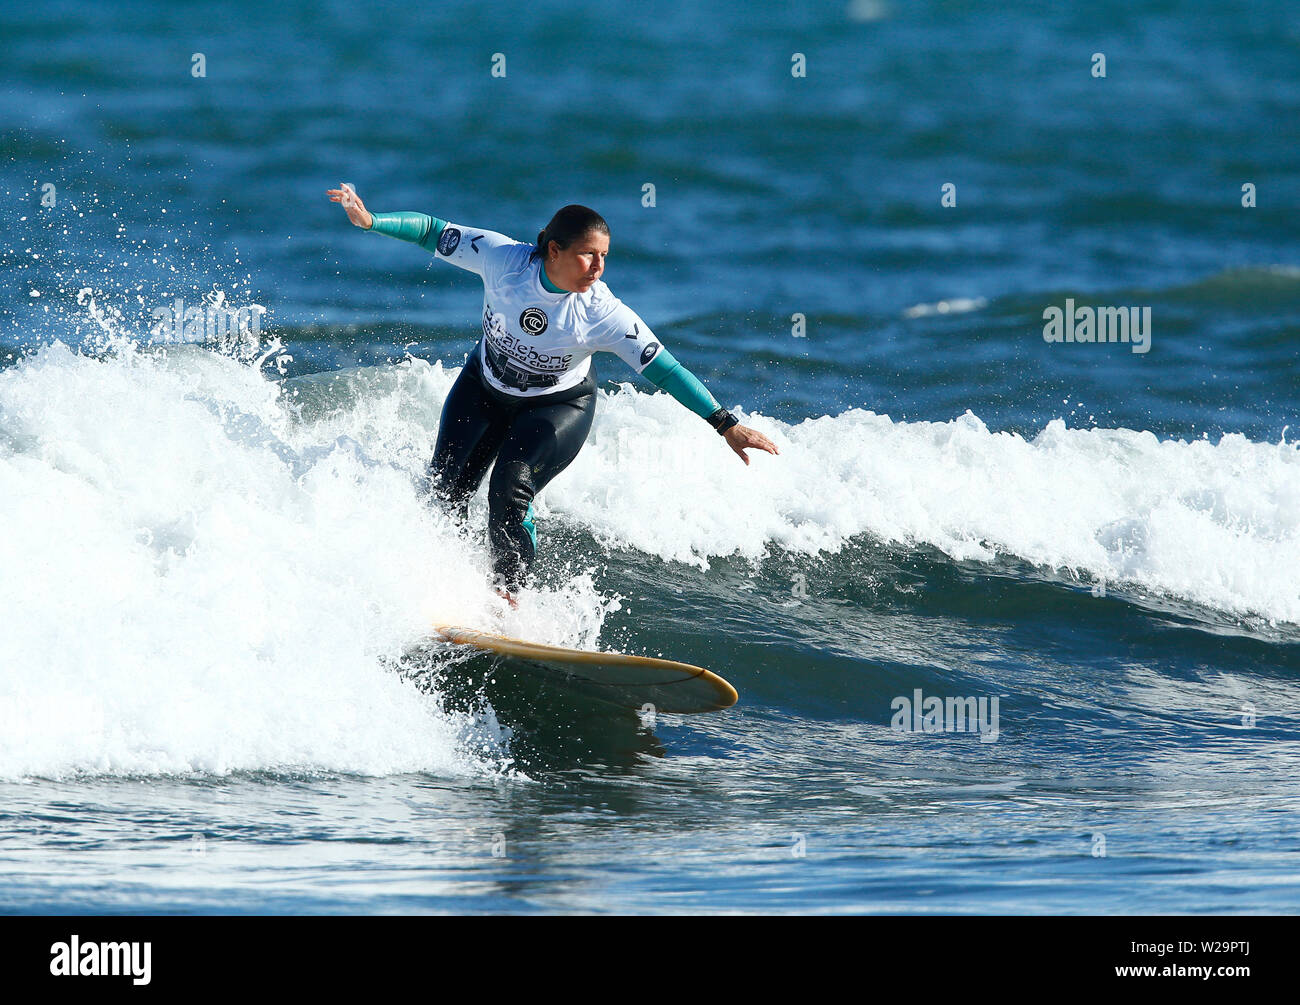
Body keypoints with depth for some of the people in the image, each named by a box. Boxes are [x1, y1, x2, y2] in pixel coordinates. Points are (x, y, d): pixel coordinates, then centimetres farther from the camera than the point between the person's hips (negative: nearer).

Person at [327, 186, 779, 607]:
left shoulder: (605, 314, -31)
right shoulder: (502, 258, -28)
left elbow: (665, 370, -29)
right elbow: (434, 233, -17)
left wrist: (727, 425, -32)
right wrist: (371, 221, -28)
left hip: (559, 406, -3)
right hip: (486, 386, 3)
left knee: (509, 494, -21)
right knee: (446, 488, -3)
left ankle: (508, 593, -4)